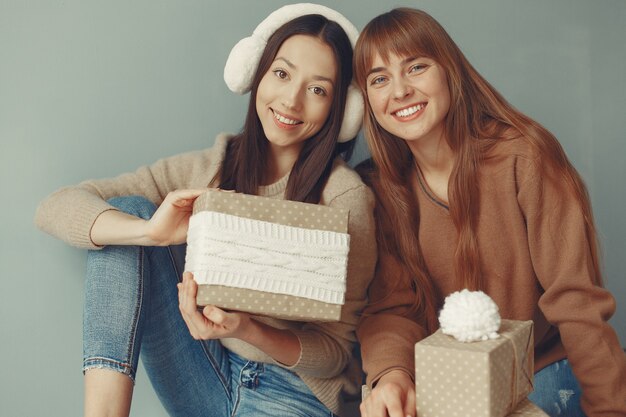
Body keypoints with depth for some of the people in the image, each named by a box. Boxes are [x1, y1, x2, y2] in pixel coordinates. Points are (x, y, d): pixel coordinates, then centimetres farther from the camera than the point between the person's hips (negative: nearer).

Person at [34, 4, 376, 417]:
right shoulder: (208, 169, -2)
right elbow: (55, 208, -8)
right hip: (204, 379, 4)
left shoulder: (347, 198, -11)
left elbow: (335, 352, -7)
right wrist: (151, 232, -28)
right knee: (127, 210, -13)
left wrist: (248, 330, -27)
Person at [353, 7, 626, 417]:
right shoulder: (381, 187, -3)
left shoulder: (522, 157, -15)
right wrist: (391, 373, -26)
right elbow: (392, 307, -5)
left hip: (541, 381, -1)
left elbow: (575, 301, -15)